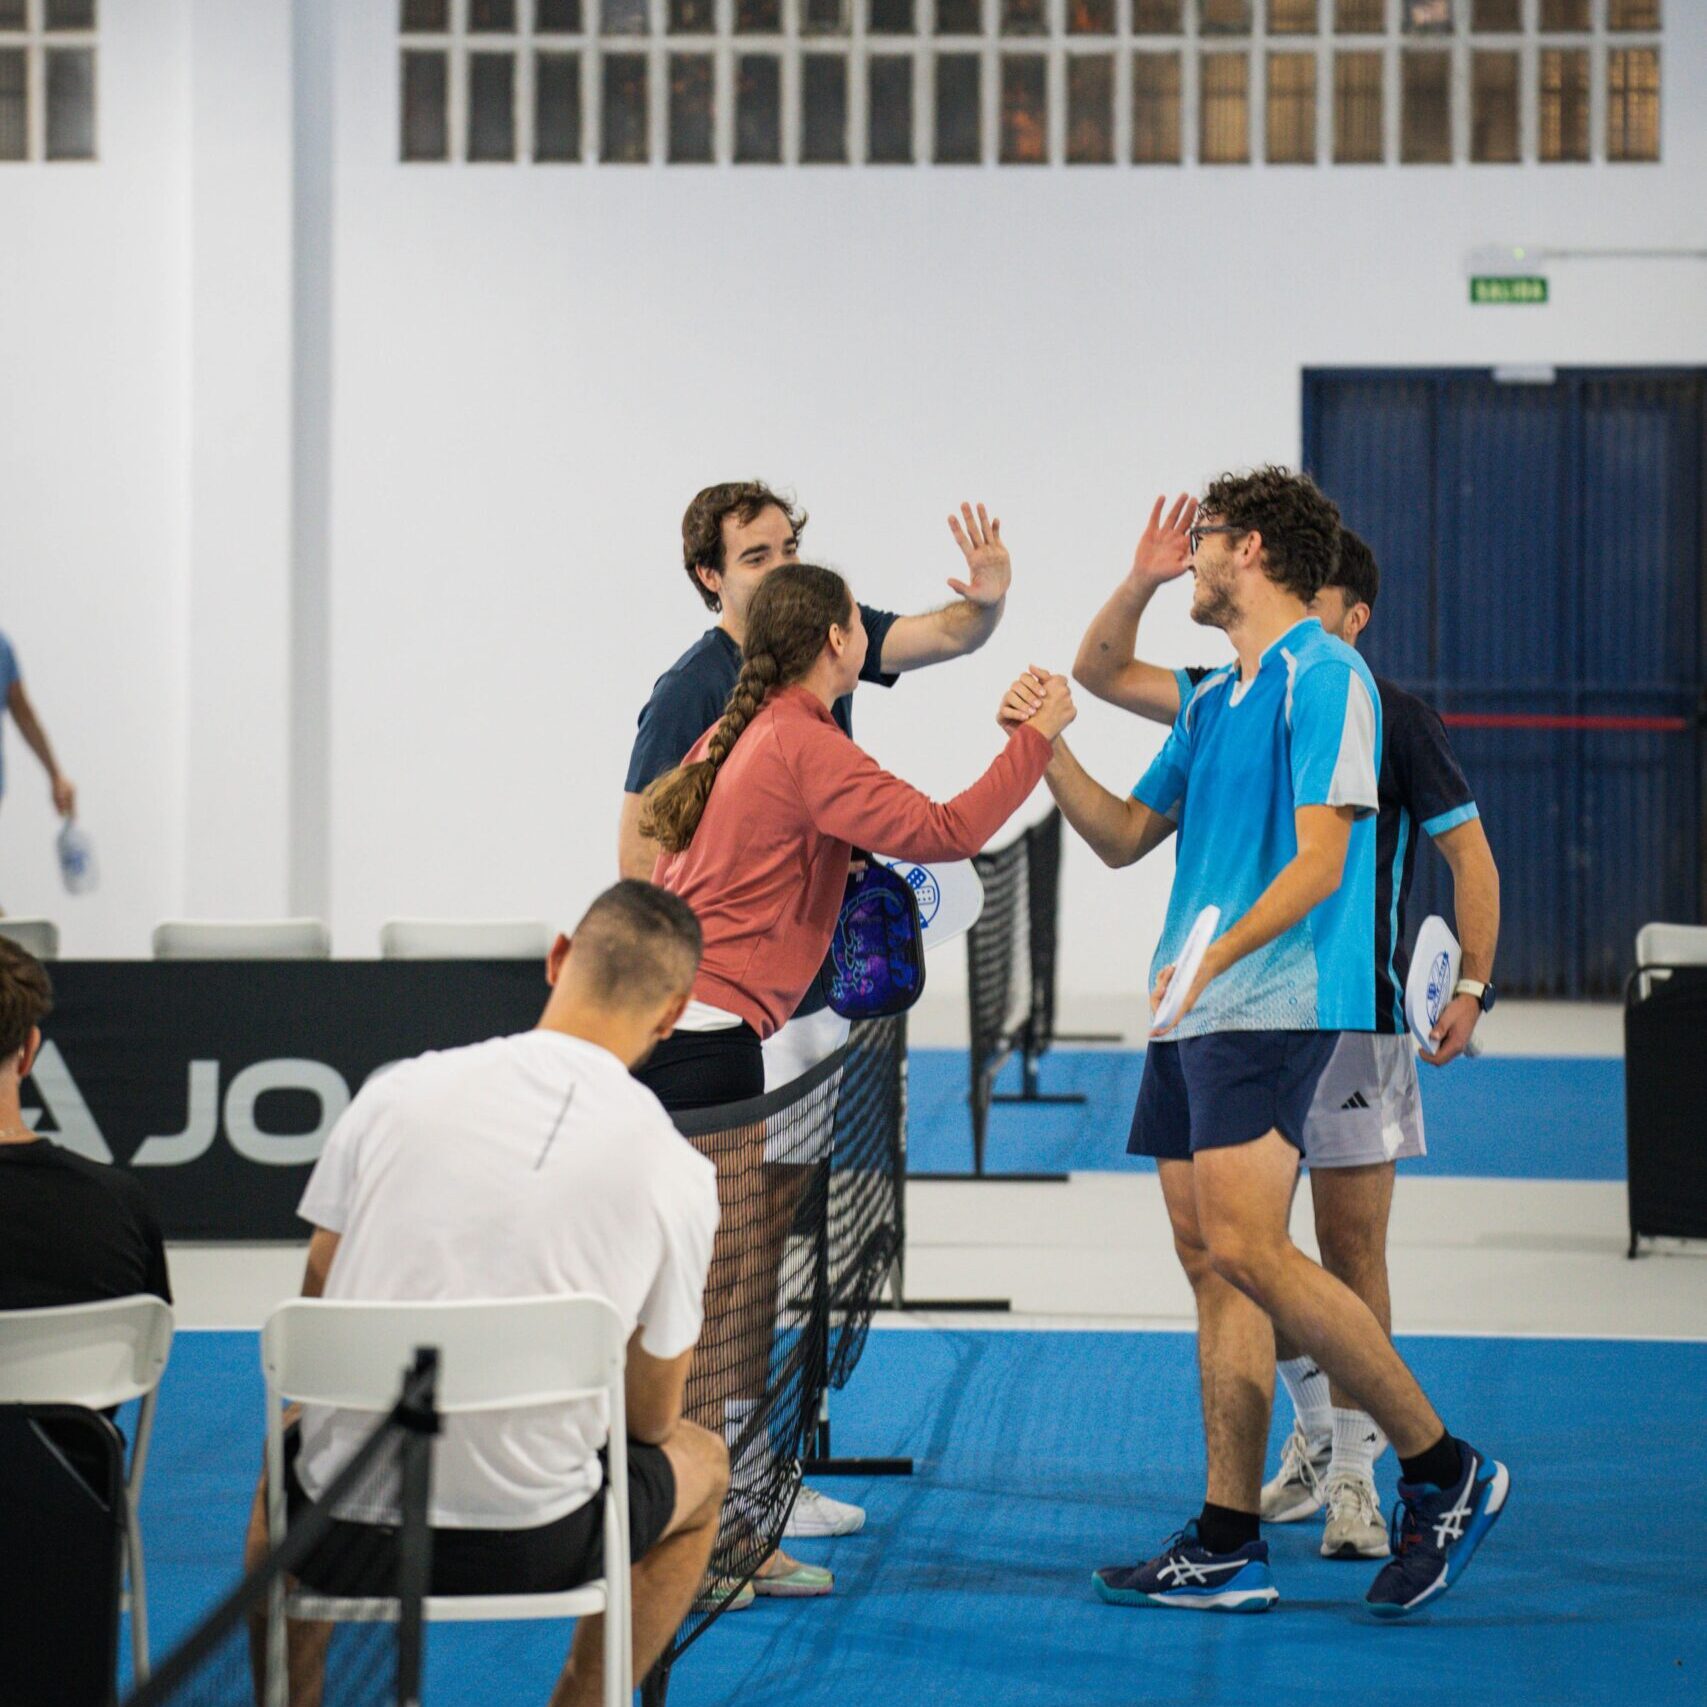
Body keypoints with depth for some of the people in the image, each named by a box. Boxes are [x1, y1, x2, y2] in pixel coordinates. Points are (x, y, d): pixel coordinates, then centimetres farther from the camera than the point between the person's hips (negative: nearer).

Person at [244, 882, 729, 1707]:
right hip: (532, 1545, -2)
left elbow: (316, 1301, 8)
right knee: (702, 1463, 30)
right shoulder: (678, 1173, -7)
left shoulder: (395, 1093, -3)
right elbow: (651, 1417, 2)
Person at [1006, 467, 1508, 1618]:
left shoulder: (1325, 676, -8)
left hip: (1273, 1006, -9)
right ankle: (1228, 1546, 7)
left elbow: (1320, 856, -16)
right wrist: (1050, 747, 12)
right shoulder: (1214, 701, 20)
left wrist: (1215, 957, -25)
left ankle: (1444, 1470, -7)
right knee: (1210, 1264, 6)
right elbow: (1125, 838, 26)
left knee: (1248, 1251, -18)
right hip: (1193, 1014, 9)